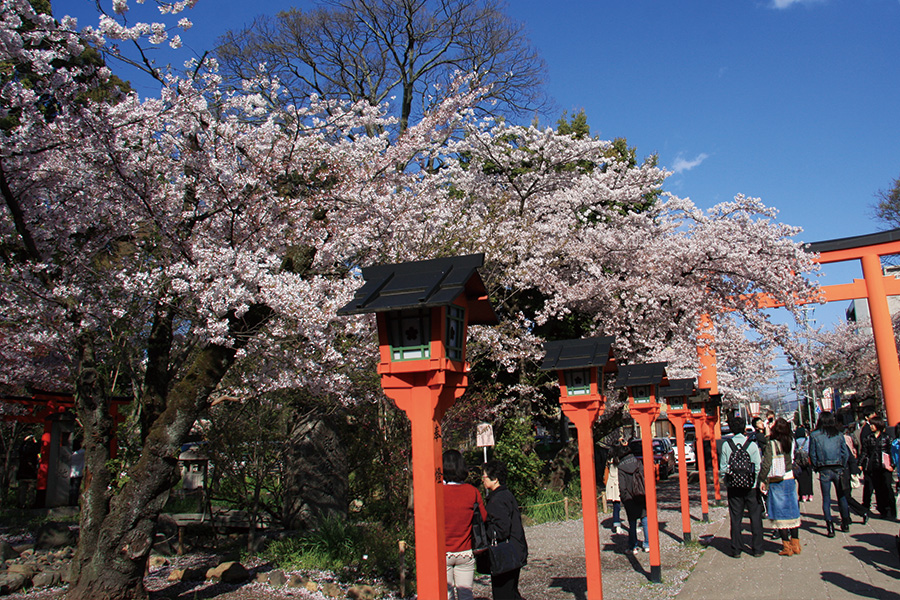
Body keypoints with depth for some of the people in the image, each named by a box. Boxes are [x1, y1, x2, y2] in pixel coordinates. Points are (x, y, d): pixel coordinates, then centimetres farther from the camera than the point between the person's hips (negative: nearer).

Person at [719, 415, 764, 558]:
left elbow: (723, 468, -2)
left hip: (733, 487, 1)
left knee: (735, 518, 7)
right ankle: (757, 548, 13)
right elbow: (758, 466, -6)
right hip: (751, 487, -1)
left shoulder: (726, 445, -6)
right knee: (755, 516, 10)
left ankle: (736, 550, 11)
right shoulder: (752, 444, -9)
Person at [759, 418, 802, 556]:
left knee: (780, 514, 3)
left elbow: (766, 464, -17)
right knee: (792, 512, 13)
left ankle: (787, 546, 6)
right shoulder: (791, 442, 0)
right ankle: (795, 544, 19)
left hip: (776, 482, -5)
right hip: (790, 480, 5)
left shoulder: (771, 444, -13)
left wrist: (762, 480, -7)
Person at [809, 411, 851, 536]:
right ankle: (845, 523, 24)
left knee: (826, 499, 2)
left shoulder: (815, 435, -4)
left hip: (824, 470, -2)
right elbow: (846, 452, 3)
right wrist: (843, 467, 14)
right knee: (842, 497, 15)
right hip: (838, 469, 2)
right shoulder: (839, 434, 1)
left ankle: (830, 527, -3)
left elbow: (812, 454, -2)